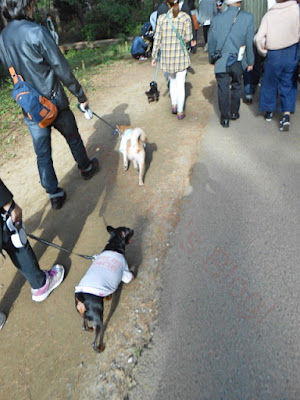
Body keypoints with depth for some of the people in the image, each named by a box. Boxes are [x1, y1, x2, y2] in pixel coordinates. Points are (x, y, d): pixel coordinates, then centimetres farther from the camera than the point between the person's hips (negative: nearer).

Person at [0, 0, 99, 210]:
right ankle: (86, 168, 41)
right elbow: (62, 69, -15)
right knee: (73, 138, 19)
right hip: (53, 102, -5)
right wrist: (81, 95, -6)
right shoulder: (36, 31, -16)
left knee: (42, 153, 9)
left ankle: (54, 195, 18)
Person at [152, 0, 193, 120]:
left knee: (172, 81, 23)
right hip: (180, 54, -2)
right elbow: (188, 38, 0)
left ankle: (174, 106, 22)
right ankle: (180, 112, 10)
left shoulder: (161, 18, -2)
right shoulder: (186, 17, -4)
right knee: (180, 85, 6)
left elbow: (157, 39, -1)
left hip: (166, 56, 2)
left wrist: (154, 57, 6)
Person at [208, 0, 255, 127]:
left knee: (223, 90, 7)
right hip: (238, 61, 0)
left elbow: (211, 42, 2)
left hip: (221, 62, 0)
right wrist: (250, 61, 5)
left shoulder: (216, 19, -4)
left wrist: (212, 59, 16)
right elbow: (250, 43, -5)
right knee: (236, 86, 20)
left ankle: (225, 118, 11)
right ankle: (234, 112, 31)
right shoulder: (248, 18, -8)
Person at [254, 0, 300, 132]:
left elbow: (259, 38, -10)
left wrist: (263, 52, 4)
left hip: (274, 55, 0)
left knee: (270, 83, 17)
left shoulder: (269, 14, -4)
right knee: (288, 84, 11)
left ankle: (269, 111, 29)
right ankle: (287, 114, -2)